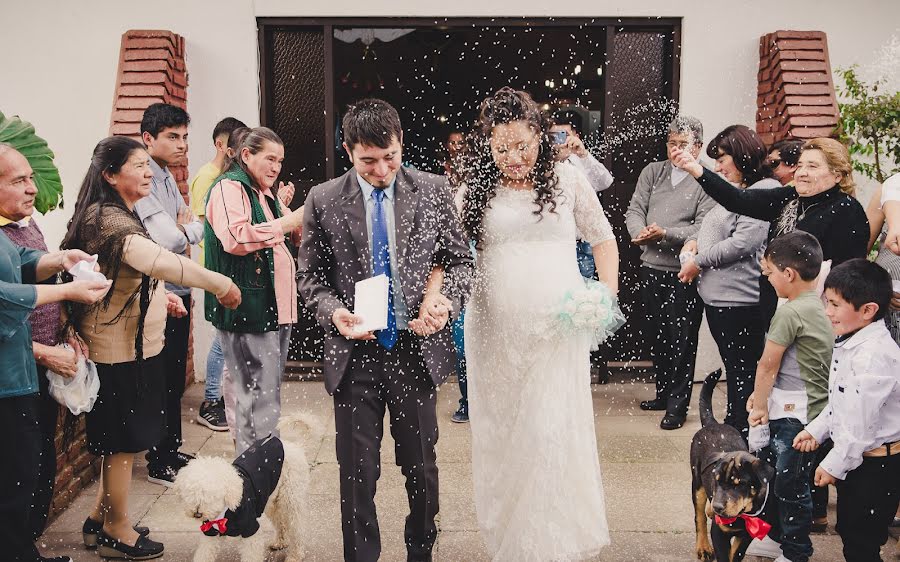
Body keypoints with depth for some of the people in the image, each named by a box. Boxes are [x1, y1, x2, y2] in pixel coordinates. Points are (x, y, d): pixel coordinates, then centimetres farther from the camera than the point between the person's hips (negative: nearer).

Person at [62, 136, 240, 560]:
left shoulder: (118, 217, 12)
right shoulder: (107, 220, -22)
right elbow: (155, 259, -40)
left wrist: (159, 294, 12)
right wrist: (217, 282, -38)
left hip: (133, 346, 10)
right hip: (119, 350, -10)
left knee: (120, 440, 21)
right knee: (123, 441, 5)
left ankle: (100, 519, 35)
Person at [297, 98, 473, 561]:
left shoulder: (432, 191, -1)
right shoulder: (323, 201, -3)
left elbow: (459, 259, 5)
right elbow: (310, 277, 3)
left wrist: (446, 299, -14)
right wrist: (334, 311, -16)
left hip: (418, 349, 1)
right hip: (355, 354, -1)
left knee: (421, 466, 16)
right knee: (357, 473, 9)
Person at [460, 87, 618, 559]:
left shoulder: (567, 180, 2)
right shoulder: (476, 189, 5)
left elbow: (602, 238, 12)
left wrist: (609, 296, 0)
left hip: (559, 329, -2)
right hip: (494, 331, 2)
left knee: (552, 432, -5)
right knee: (500, 433, 10)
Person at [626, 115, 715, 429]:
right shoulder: (653, 172, 9)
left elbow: (703, 229, -14)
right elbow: (635, 209, 5)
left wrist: (666, 234, -25)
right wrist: (640, 233, -15)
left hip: (684, 273, -5)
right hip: (651, 268, 6)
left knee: (682, 340, 0)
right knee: (658, 336, 17)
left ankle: (678, 405, 11)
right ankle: (664, 394, 33)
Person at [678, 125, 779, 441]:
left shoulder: (766, 190, -13)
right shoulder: (738, 191, 17)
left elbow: (743, 243, -22)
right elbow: (717, 229, 28)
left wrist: (699, 261, -12)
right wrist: (696, 240, 7)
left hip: (740, 300, -10)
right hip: (718, 296, 10)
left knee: (742, 374, -1)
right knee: (733, 371, 17)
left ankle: (742, 437, 8)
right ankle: (732, 428, 28)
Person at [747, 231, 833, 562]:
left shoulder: (790, 313, -21)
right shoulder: (816, 306, 8)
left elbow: (768, 365, -12)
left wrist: (759, 406, 1)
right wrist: (761, 396, 8)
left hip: (794, 414, -10)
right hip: (794, 409, 10)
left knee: (790, 484, 3)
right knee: (769, 471, 21)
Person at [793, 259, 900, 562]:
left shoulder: (874, 355, -27)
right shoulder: (849, 342, 4)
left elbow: (861, 423, -25)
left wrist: (834, 465, -17)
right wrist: (816, 431, 10)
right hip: (852, 456, 10)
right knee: (848, 529, 22)